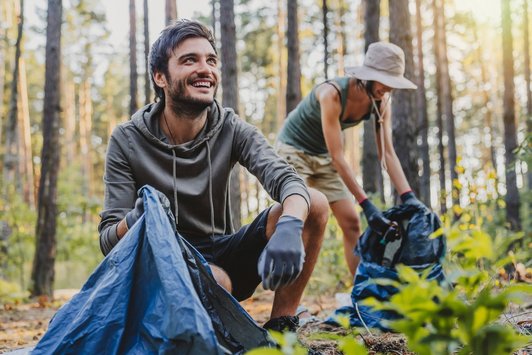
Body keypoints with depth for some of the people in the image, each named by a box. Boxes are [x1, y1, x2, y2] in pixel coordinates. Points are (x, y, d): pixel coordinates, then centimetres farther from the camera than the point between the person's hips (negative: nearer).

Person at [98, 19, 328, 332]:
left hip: (223, 255, 5)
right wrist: (134, 221, -36)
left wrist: (289, 228, -44)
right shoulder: (127, 141, -8)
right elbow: (108, 241, -11)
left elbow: (286, 180, -20)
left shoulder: (232, 130, -3)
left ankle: (280, 330, -10)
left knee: (315, 204, -17)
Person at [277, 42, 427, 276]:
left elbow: (387, 153, -13)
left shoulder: (380, 102, -14)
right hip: (294, 149, -6)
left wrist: (408, 197, -25)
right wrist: (367, 205, -37)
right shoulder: (332, 93, -33)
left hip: (323, 156, 7)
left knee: (351, 222, 0)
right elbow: (337, 157, -35)